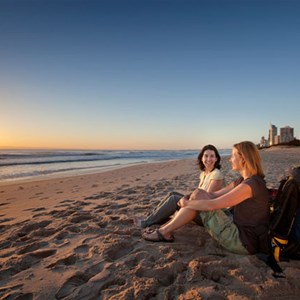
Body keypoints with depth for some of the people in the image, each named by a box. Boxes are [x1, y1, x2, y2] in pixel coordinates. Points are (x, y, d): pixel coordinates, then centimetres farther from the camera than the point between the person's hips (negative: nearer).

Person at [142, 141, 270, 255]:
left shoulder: (250, 184, -23)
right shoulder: (243, 180, 8)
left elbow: (211, 204, -23)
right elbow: (214, 195, 9)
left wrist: (187, 203, -9)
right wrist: (188, 201, 1)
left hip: (244, 243, -9)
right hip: (239, 229, 9)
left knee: (198, 196, -12)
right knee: (198, 194, -1)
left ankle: (165, 232, 1)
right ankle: (167, 227, 9)